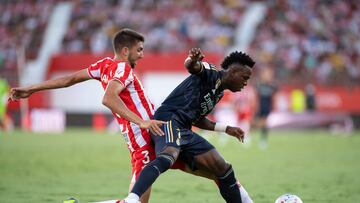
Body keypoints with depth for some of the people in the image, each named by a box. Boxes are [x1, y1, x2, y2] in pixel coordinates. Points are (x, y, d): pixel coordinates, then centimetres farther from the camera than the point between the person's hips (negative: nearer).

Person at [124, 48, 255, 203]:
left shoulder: (219, 92, 24)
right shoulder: (211, 73, -3)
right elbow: (192, 67, -28)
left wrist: (226, 129, 40)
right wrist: (192, 61, -51)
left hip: (184, 131, 10)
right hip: (169, 120, -10)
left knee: (223, 169, 13)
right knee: (168, 157, -40)